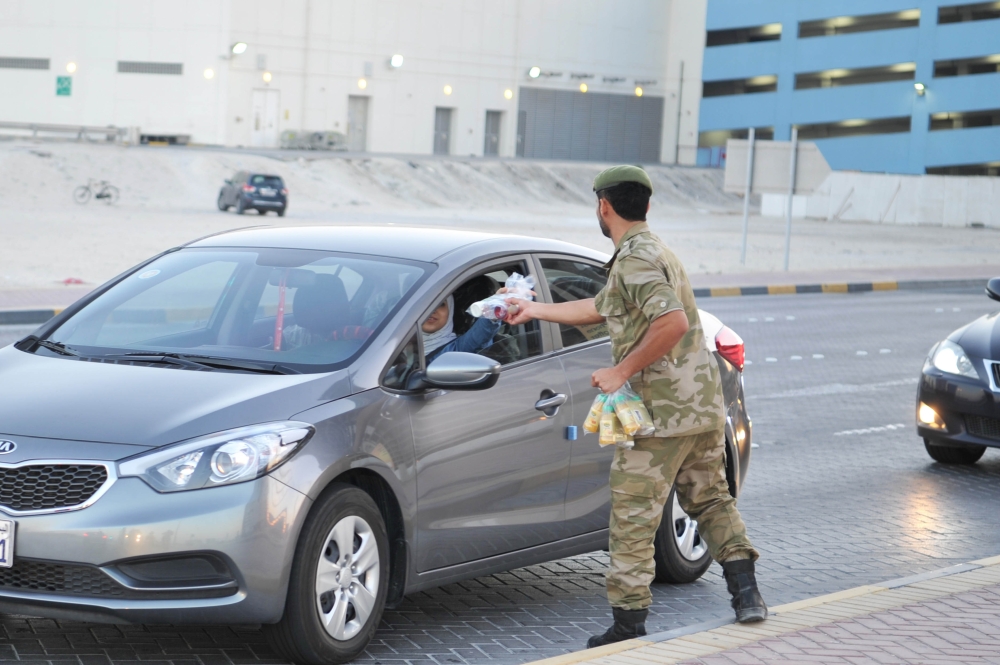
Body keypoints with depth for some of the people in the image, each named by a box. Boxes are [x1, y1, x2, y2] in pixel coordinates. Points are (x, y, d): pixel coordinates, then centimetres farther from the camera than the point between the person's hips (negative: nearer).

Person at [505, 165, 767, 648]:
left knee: (633, 518, -1)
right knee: (711, 500, 19)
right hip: (706, 406, 10)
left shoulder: (635, 259, -13)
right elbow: (597, 309, 31)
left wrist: (623, 371, -21)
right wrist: (535, 310, 40)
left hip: (661, 413, -10)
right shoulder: (654, 251, 19)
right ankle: (746, 593, 10)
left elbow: (673, 322, -28)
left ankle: (628, 624, 4)